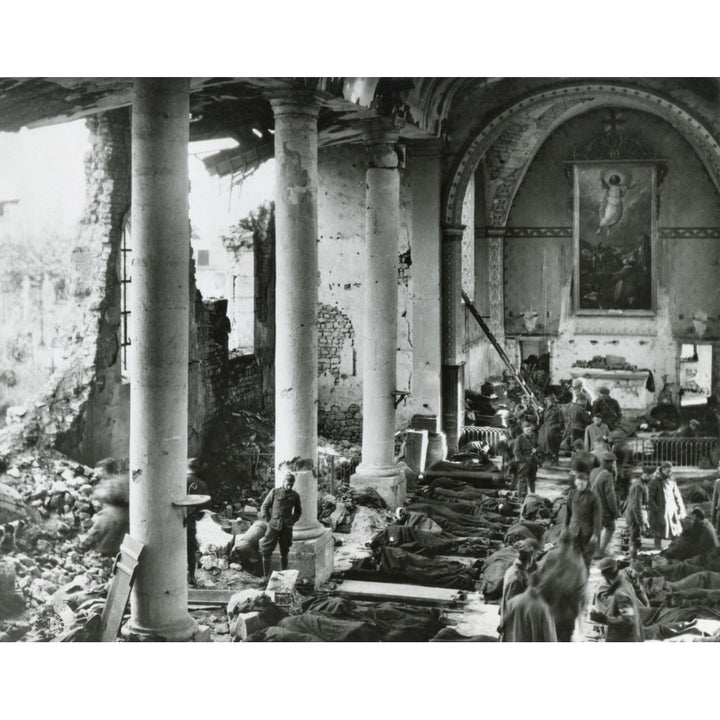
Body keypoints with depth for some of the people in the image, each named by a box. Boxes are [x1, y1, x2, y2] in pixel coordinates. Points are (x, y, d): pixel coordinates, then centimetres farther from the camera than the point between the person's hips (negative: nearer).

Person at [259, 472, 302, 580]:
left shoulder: (295, 496, 6)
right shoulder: (274, 492, -2)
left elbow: (298, 511, 21)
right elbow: (264, 507, 3)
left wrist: (293, 521, 7)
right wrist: (268, 521, -4)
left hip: (287, 528, 2)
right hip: (273, 526, -2)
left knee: (284, 553, 10)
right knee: (266, 552, -5)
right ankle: (266, 576, 3)